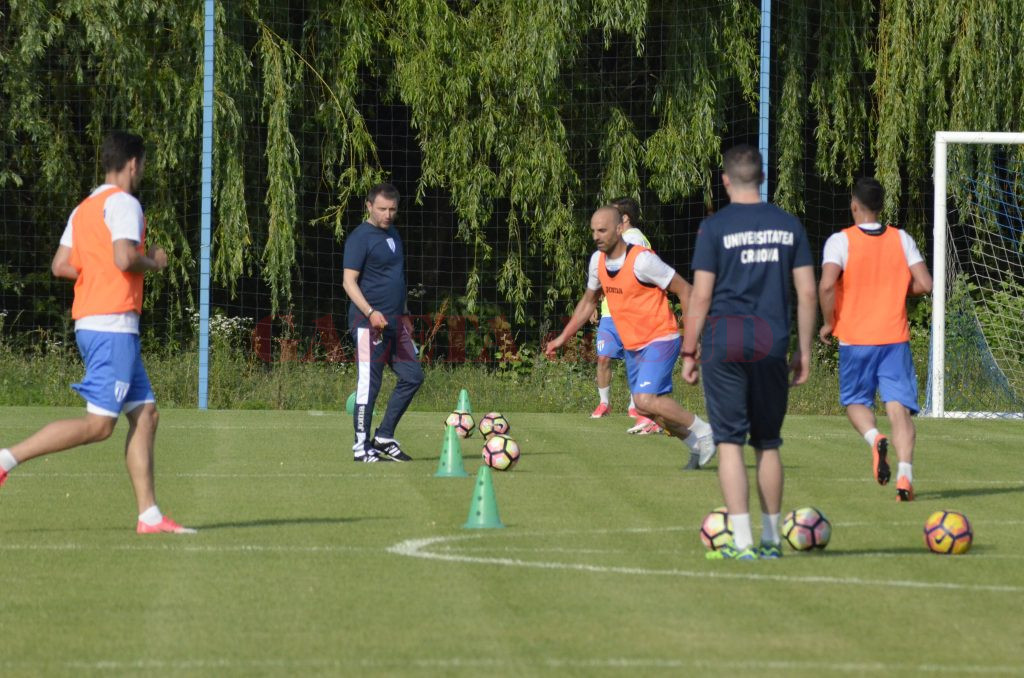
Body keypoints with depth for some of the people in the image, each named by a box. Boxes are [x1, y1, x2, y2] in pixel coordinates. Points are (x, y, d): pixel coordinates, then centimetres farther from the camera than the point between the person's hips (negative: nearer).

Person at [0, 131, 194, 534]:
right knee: (99, 424, -11)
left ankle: (149, 515, 2)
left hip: (90, 322, 10)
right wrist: (153, 262, -3)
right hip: (112, 323, -10)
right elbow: (125, 258, -22)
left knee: (145, 414, 7)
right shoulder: (124, 203, -9)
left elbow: (61, 266, 13)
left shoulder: (83, 209, 17)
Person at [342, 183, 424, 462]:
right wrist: (371, 313, -25)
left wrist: (404, 314, 24)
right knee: (369, 383, -7)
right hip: (368, 322, -8)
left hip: (395, 322, 9)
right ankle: (362, 447, -1)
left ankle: (384, 437, 14)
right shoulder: (360, 238, -9)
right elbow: (349, 281, -15)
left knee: (412, 376, 6)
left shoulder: (392, 233, 17)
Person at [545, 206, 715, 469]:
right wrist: (563, 338, 16)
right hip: (632, 345, 8)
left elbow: (684, 289, -16)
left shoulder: (641, 260, -22)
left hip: (660, 339, -8)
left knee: (646, 401, -22)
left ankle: (703, 432, -6)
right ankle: (697, 447, 26)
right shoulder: (598, 261, 2)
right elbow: (588, 301, 19)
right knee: (648, 407, 9)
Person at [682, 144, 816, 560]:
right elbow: (807, 294, 6)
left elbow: (700, 296, -6)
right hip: (772, 342, 3)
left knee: (730, 441, -2)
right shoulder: (789, 226, 7)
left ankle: (741, 542, -8)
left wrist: (688, 352, 1)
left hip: (724, 339, -3)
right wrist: (803, 351, 13)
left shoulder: (714, 227, -3)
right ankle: (771, 538, 19)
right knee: (768, 444, 13)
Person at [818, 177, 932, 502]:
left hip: (855, 340, -1)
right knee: (899, 408, -2)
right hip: (895, 337, 1)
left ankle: (875, 438, -15)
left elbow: (827, 285, -19)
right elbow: (924, 284, -1)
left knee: (856, 401, 17)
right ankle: (905, 475, -19)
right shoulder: (901, 239, 4)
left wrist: (829, 323, -3)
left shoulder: (840, 241, -6)